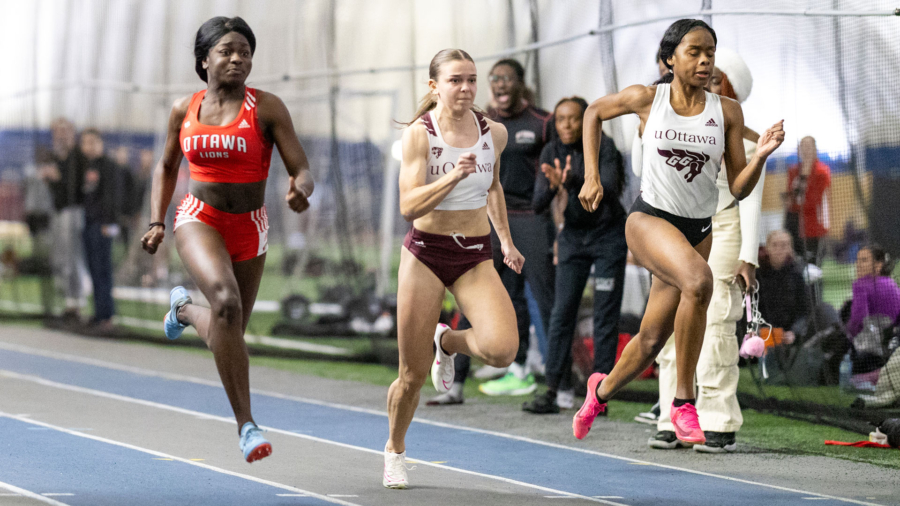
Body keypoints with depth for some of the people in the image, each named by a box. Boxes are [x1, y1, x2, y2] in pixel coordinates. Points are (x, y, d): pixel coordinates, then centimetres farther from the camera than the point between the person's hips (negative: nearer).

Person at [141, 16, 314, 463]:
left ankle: (185, 309, 49)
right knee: (225, 299, -30)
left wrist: (301, 191, -33)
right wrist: (157, 223, 7)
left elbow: (302, 171, -10)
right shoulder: (184, 110, 2)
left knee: (230, 333, 10)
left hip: (248, 227, 1)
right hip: (199, 220, -1)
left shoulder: (267, 108, -6)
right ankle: (246, 423, -26)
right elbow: (167, 167, 18)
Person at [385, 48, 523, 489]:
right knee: (413, 375, 2)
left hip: (476, 257, 3)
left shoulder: (494, 133, 2)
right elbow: (408, 206, -20)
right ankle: (394, 451, 31)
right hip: (425, 253, -3)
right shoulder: (420, 134, -11)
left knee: (502, 350, -22)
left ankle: (448, 342, 13)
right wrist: (454, 176, -32)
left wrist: (505, 240, 21)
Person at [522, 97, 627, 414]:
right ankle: (553, 391, 1)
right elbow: (538, 205, -8)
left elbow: (608, 188, -29)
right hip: (573, 236, 4)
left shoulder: (603, 147, -15)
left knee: (605, 316, -5)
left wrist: (573, 181, -43)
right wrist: (552, 186, -29)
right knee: (562, 313, -1)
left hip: (608, 235, -4)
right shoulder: (551, 153, -3)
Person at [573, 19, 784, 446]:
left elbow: (739, 188, 0)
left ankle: (603, 389, 46)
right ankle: (683, 402, -23)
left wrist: (762, 155, -19)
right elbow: (594, 112, 14)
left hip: (698, 230, 4)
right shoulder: (646, 99, -5)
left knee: (652, 340, 12)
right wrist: (591, 177, 7)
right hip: (649, 219, -4)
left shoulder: (727, 112, -1)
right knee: (699, 280, -35)